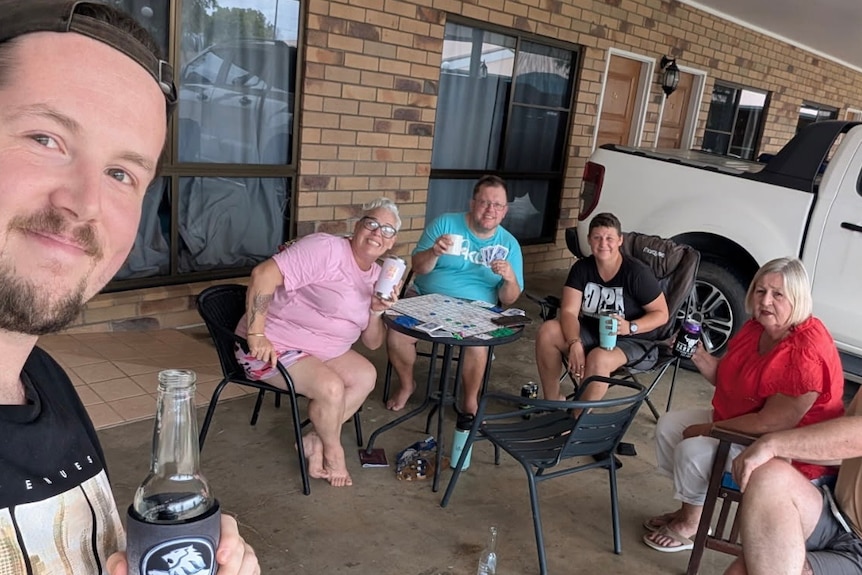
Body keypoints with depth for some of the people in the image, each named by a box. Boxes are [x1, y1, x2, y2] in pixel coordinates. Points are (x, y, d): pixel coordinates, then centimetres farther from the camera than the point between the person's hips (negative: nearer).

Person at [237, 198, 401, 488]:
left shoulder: (377, 276, 6)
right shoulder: (326, 249, -20)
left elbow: (372, 342, 6)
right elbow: (264, 274, -28)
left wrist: (377, 311, -14)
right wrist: (256, 334, -29)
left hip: (319, 349, 9)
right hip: (273, 347, -8)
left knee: (366, 375, -2)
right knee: (331, 387, -24)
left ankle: (315, 441, 6)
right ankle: (332, 449, 5)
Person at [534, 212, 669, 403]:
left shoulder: (637, 273, -17)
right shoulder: (582, 268, -4)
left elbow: (661, 314, -10)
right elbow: (569, 311, -11)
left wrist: (630, 327, -28)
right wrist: (574, 344, -30)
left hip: (633, 341, -5)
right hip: (592, 332, 5)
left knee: (598, 358, -36)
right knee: (547, 332, -18)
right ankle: (552, 400, -3)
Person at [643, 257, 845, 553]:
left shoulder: (806, 353, -30)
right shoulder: (756, 327, -2)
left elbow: (771, 423, -29)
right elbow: (726, 378, 9)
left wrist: (708, 429, -20)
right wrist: (697, 353, -10)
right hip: (741, 424, 10)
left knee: (693, 451, -22)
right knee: (669, 425, 7)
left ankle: (689, 525, 7)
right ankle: (688, 508, 20)